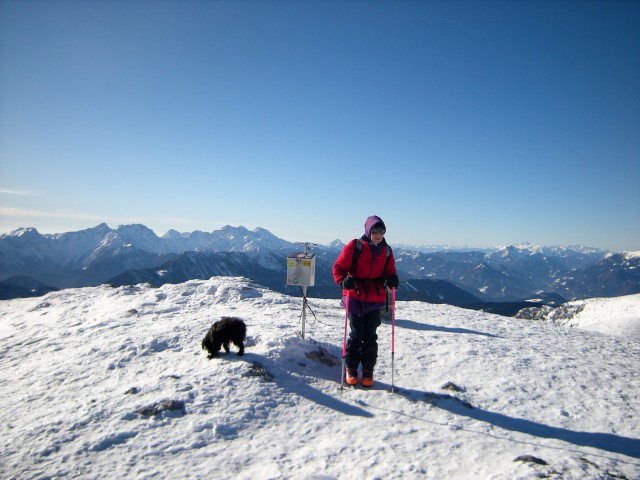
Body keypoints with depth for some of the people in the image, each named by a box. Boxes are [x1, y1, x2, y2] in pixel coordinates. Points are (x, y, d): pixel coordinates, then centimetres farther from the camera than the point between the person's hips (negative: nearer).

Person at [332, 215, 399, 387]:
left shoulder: (386, 251, 6)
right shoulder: (355, 246, -6)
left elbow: (389, 272, 12)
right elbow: (339, 267, -5)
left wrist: (392, 279, -11)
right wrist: (343, 281, -24)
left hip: (375, 299, 3)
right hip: (355, 297, -3)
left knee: (370, 336, 7)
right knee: (356, 334, 4)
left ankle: (368, 371, 21)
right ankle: (351, 369, 20)